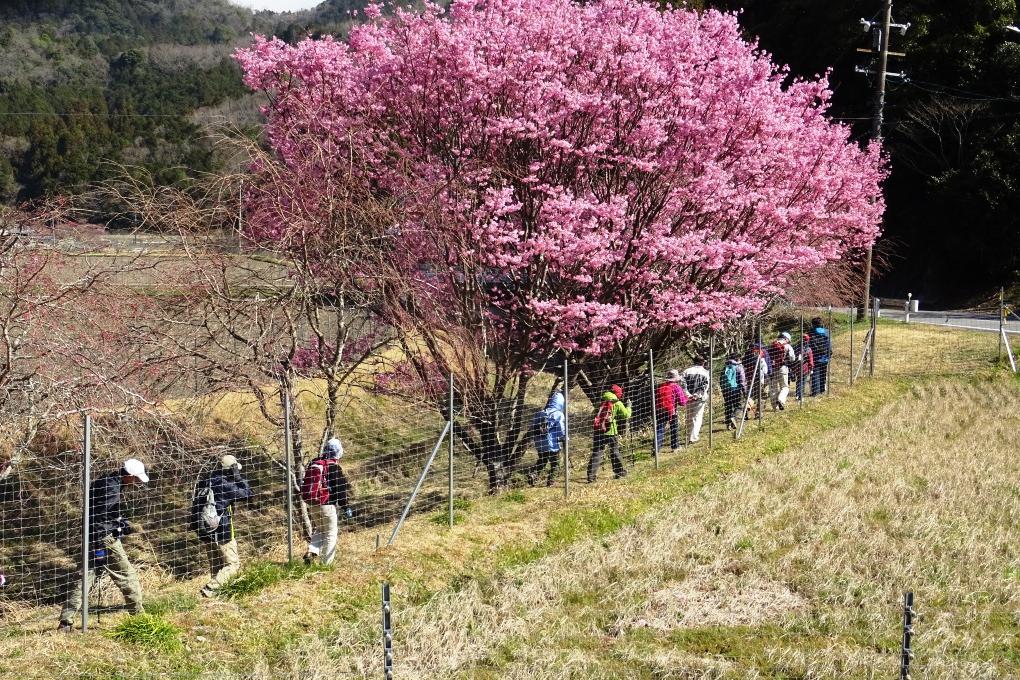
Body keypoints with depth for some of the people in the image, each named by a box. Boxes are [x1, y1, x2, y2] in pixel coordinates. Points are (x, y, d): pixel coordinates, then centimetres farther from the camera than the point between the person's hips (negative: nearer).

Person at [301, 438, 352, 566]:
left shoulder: (313, 464, 7)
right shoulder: (334, 468, -12)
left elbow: (306, 485, 17)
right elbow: (342, 489, -9)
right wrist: (346, 507, -1)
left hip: (312, 504, 6)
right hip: (327, 505, -6)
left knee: (319, 530, 22)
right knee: (331, 534, 5)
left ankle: (311, 552, 1)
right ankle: (326, 563, 5)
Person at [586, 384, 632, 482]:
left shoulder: (602, 403, 14)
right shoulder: (617, 403, 0)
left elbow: (595, 415, 15)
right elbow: (626, 415, 0)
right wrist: (628, 407, 16)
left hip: (598, 430, 3)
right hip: (610, 431, -3)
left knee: (596, 453, 1)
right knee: (615, 451, 16)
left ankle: (591, 475, -7)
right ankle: (619, 471, 26)